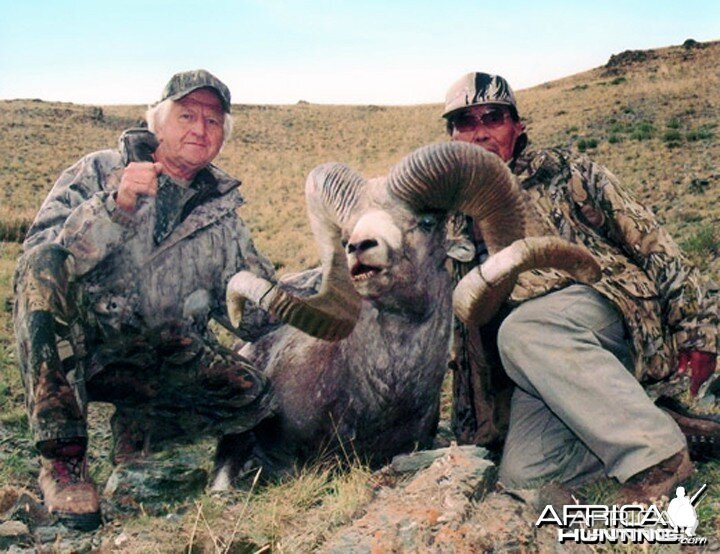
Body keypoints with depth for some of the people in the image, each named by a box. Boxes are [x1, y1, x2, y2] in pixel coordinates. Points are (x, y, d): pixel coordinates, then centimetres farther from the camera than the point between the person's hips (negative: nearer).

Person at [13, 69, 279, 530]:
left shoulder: (222, 210, 9)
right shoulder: (97, 173, -1)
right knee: (46, 267, -33)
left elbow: (251, 316, 10)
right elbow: (40, 256, -19)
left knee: (253, 398, -20)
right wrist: (115, 206, -31)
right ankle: (62, 457, -22)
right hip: (68, 348, -2)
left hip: (157, 360, 3)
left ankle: (138, 429, 10)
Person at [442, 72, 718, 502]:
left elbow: (646, 236, 1)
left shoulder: (559, 172, 5)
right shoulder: (460, 224, 18)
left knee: (521, 329, -36)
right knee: (522, 474, -20)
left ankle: (658, 451, -29)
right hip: (541, 367, 5)